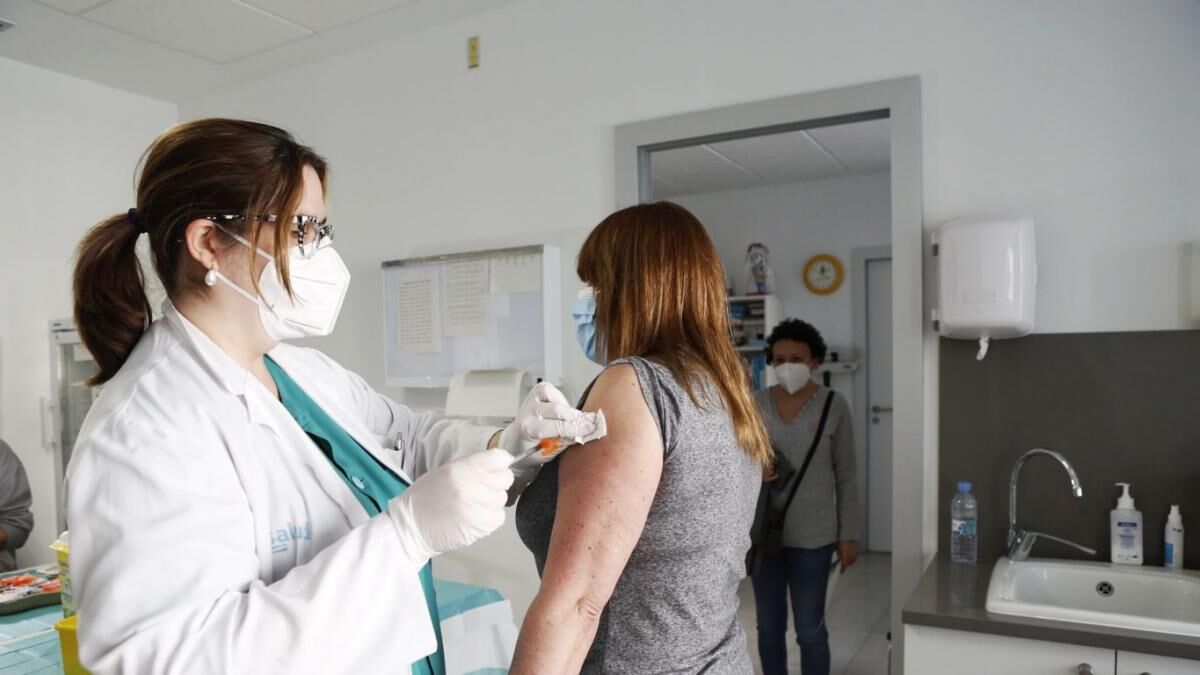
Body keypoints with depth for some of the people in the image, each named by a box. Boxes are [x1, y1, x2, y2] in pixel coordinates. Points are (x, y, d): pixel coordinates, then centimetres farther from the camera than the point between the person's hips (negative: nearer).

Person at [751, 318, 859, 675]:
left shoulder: (834, 406, -5)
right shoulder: (755, 403, -1)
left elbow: (846, 477, -1)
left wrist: (848, 534, -2)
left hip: (812, 536, -2)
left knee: (810, 629, 8)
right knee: (769, 626, 14)